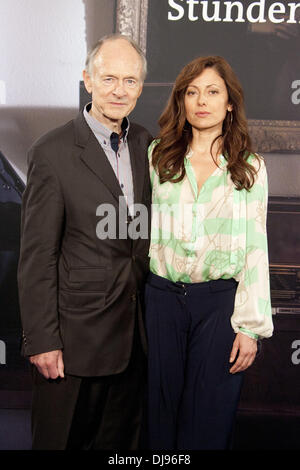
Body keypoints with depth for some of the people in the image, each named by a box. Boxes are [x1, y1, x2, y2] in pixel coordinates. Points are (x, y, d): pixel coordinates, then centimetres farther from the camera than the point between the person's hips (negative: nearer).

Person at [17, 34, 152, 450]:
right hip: (76, 333, -5)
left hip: (134, 331, 6)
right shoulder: (53, 152, -13)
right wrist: (42, 340, -13)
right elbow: (37, 255, -13)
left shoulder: (145, 144, 5)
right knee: (62, 438, 14)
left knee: (122, 439, 21)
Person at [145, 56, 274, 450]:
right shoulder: (158, 155, 4)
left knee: (209, 416, 9)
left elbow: (255, 247, -1)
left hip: (221, 299, -1)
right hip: (162, 296, 1)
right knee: (161, 408, 12)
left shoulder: (250, 167, 1)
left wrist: (250, 326, -5)